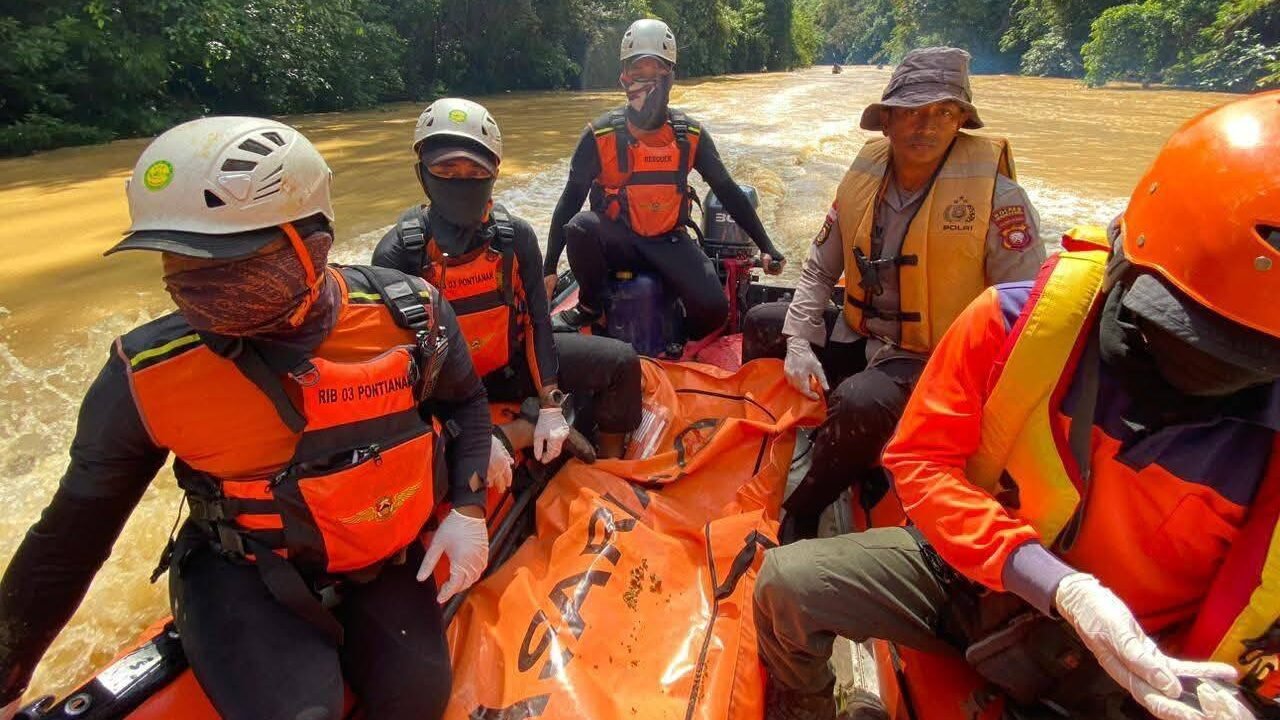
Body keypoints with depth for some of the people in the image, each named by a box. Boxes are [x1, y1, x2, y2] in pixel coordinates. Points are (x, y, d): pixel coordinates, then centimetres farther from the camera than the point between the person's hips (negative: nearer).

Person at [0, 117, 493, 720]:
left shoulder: (411, 314, -18)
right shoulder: (146, 378, -18)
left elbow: (464, 403, 2)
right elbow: (73, 534, -4)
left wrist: (467, 510, -9)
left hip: (385, 560, 2)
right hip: (243, 576, -1)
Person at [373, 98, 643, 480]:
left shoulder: (516, 236, -10)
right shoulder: (397, 255, -19)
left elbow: (537, 320, -6)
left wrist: (551, 405, -14)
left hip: (514, 360, 3)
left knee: (621, 361, -8)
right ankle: (528, 430, -11)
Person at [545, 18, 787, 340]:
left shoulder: (690, 135, -1)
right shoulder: (601, 134, -7)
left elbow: (728, 192, 4)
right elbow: (571, 198, -6)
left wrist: (766, 247, 0)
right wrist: (549, 268, -10)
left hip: (670, 242, 1)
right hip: (617, 240, -1)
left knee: (712, 307, -23)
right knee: (580, 226, -34)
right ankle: (592, 306, -6)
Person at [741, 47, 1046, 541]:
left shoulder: (997, 197, -16)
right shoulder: (863, 179, 0)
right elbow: (819, 271, 7)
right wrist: (798, 342, -5)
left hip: (933, 357, -6)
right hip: (860, 334, 7)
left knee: (861, 403, -35)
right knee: (763, 325, 5)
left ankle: (799, 516, -8)